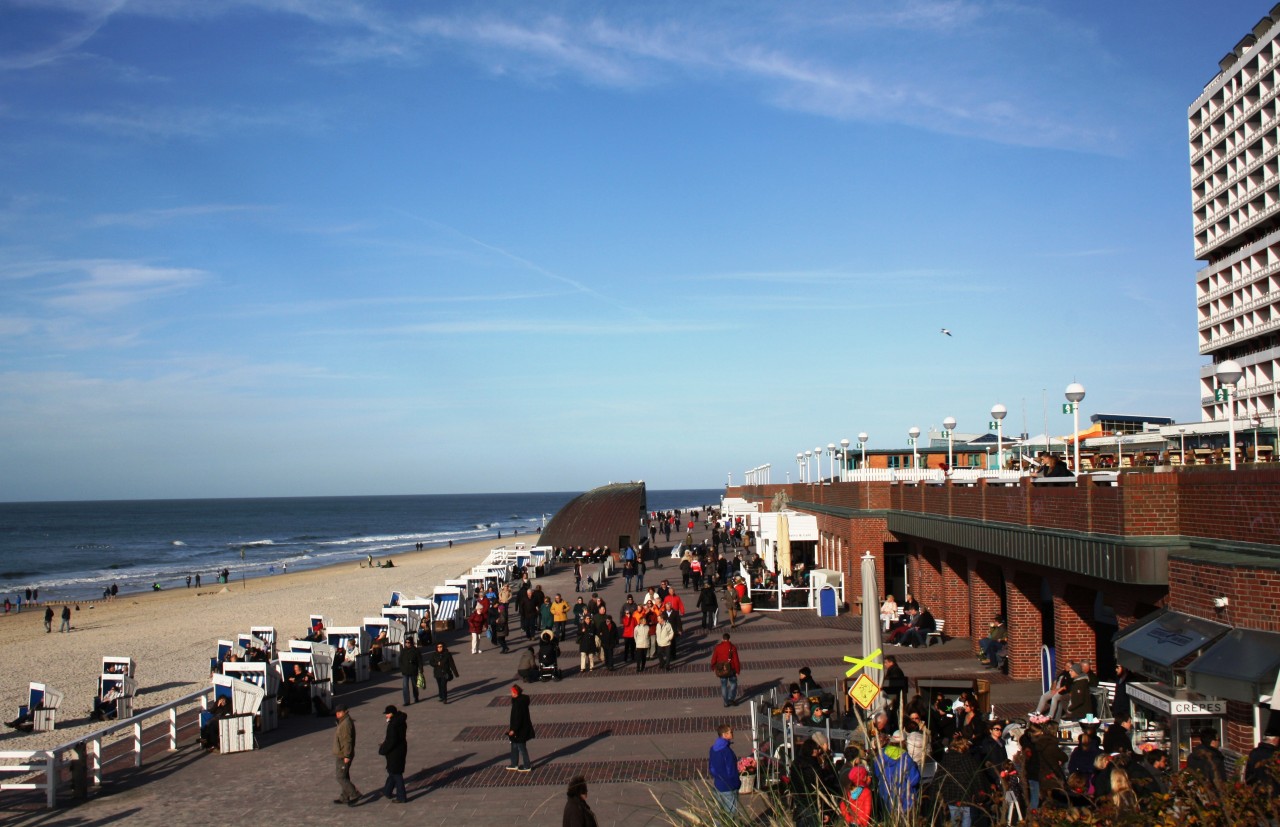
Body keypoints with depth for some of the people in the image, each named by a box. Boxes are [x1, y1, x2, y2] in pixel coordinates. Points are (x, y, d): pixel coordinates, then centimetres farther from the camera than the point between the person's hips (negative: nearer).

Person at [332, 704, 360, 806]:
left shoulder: (346, 724, -21)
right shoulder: (342, 722, 12)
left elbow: (348, 740, -24)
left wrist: (347, 755, -23)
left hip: (344, 756, -10)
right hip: (341, 755, 10)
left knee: (341, 777, -7)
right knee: (344, 776, 16)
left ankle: (354, 795, -3)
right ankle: (344, 797, 24)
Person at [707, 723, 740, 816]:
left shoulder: (713, 749, 3)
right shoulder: (726, 751, -22)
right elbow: (731, 771, -18)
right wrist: (737, 782, -3)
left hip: (717, 785, 8)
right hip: (728, 787, -8)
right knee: (731, 813, 1)